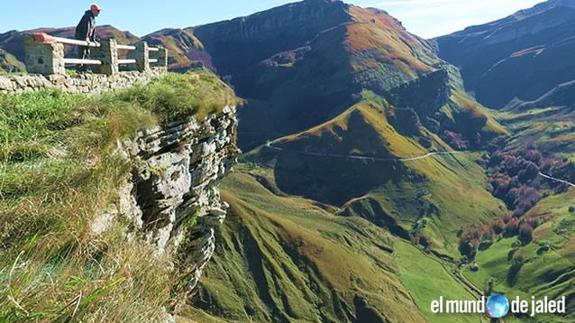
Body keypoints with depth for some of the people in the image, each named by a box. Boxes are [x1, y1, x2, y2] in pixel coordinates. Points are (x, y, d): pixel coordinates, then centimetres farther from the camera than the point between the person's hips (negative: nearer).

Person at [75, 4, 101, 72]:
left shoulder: (93, 18, 15)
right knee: (82, 52, -13)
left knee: (87, 53, 8)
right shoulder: (88, 16, -15)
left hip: (86, 37, 10)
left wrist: (93, 40, 14)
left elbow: (93, 29, 17)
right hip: (81, 36, -10)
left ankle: (84, 69, 12)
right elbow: (86, 27, -25)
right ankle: (79, 69, -13)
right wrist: (86, 38, -29)